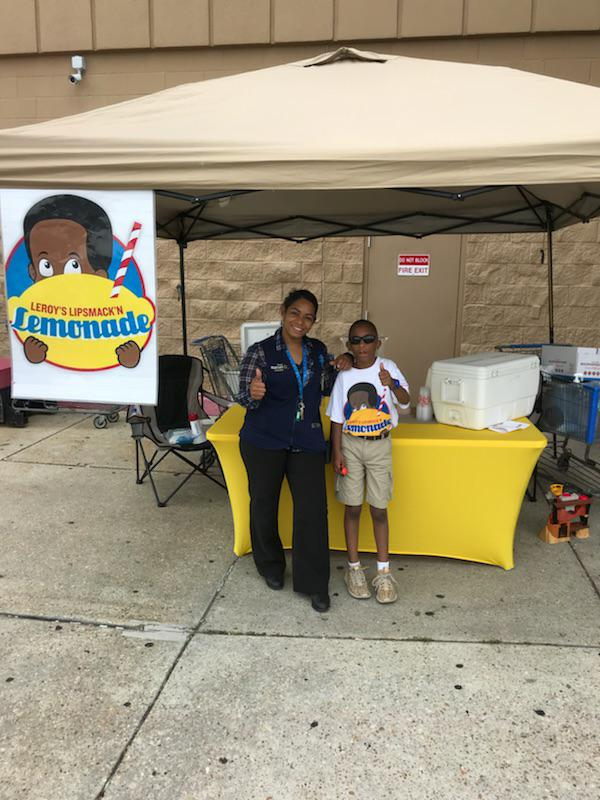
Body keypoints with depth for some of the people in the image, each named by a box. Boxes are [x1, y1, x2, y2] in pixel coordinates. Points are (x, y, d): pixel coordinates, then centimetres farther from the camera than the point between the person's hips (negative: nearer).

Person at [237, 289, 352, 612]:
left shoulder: (318, 350, 5)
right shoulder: (260, 351, -8)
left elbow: (325, 388, 20)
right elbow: (244, 398, -9)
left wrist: (340, 367, 0)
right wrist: (253, 394, -33)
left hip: (306, 442, 3)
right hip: (264, 441, -2)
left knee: (313, 510, -2)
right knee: (264, 505, 12)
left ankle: (314, 583, 12)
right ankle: (270, 566, 36)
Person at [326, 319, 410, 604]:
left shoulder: (387, 367, -5)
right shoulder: (344, 376, -3)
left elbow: (405, 401, -13)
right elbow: (337, 418, 0)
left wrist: (392, 385, -32)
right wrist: (336, 451, -5)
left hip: (380, 445, 0)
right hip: (350, 445, 1)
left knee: (379, 509, 5)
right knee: (352, 508, 7)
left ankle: (383, 572, 16)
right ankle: (354, 568, 22)